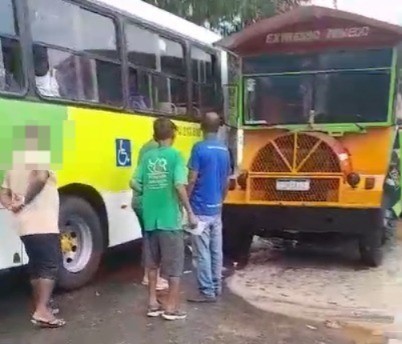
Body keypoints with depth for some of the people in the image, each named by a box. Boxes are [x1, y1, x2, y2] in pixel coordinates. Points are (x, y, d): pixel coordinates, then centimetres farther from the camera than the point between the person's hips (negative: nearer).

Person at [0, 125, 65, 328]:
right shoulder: (39, 155, -6)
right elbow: (40, 176, -27)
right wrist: (26, 200, -17)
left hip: (25, 225, 9)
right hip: (43, 224, -9)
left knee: (36, 266, 16)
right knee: (51, 266, -7)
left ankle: (40, 307, 24)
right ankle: (42, 311, -14)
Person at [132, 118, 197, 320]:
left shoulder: (147, 157, 4)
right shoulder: (175, 155, -9)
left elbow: (137, 185, 3)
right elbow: (179, 185, -18)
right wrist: (190, 213, -11)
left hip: (150, 218, 5)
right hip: (170, 218, -5)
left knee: (152, 263, 17)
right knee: (174, 264, 7)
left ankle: (153, 303, 23)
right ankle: (172, 307, 11)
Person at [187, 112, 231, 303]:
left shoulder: (199, 148, -13)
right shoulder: (225, 150, 7)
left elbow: (192, 180, -15)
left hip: (200, 209, -7)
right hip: (216, 209, 7)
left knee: (202, 252, -1)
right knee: (216, 250, 12)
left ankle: (207, 291, 3)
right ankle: (216, 287, 21)